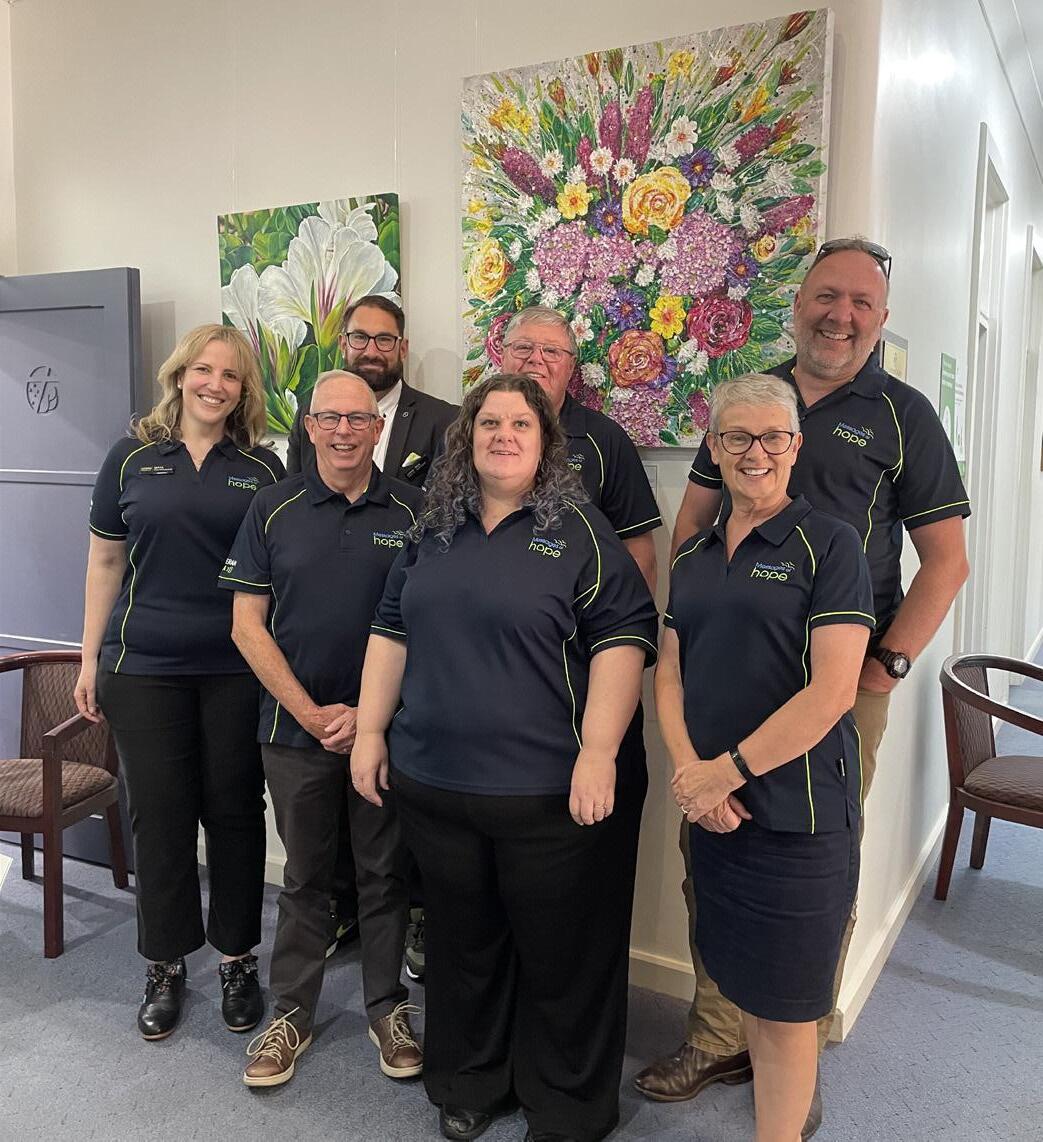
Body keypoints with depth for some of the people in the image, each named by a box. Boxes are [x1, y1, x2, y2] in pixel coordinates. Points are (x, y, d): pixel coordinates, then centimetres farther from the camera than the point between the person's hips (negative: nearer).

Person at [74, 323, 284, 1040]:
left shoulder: (263, 469, 4)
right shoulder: (132, 459, 4)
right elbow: (106, 562, 8)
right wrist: (91, 660, 6)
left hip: (238, 670, 0)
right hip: (144, 669, 0)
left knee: (235, 812, 8)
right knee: (160, 815, 8)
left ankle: (238, 958, 26)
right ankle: (166, 965, 26)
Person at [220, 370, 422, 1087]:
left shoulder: (412, 511, -1)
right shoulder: (274, 510, 0)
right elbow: (248, 625, -1)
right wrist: (312, 714, -8)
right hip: (297, 727, 0)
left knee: (385, 872, 12)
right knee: (306, 877, 13)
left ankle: (387, 1007, 31)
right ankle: (293, 1013, 31)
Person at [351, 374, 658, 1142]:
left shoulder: (580, 530, -5)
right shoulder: (434, 531, 10)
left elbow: (622, 639, -11)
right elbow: (392, 633, 14)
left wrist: (597, 753, -18)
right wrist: (370, 732, 9)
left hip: (548, 790, -4)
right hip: (433, 782, 5)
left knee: (560, 954, 10)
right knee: (463, 942, 19)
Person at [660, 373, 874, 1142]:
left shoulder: (829, 545, -8)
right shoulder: (695, 555, 9)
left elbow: (832, 690, -16)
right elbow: (670, 672, 9)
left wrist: (728, 771, -15)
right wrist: (689, 768, -8)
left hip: (797, 814, -5)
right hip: (717, 810, 6)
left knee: (784, 1005, 7)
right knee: (743, 983, 19)